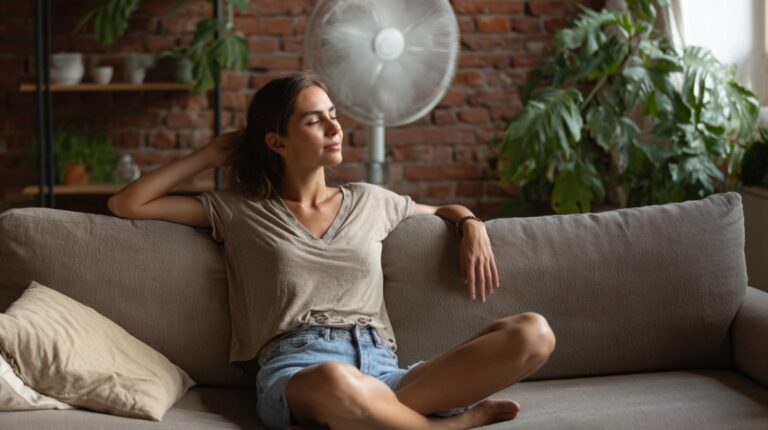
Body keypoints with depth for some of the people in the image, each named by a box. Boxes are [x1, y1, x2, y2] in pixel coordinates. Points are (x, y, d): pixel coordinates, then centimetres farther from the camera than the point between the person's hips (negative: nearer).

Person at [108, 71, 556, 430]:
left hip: (381, 369, 4)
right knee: (338, 383, -46)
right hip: (295, 371, -3)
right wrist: (210, 155, 16)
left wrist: (473, 227, 16)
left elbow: (447, 210, 40)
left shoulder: (369, 201, 23)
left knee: (533, 333, -21)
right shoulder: (239, 211, 15)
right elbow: (126, 205, 13)